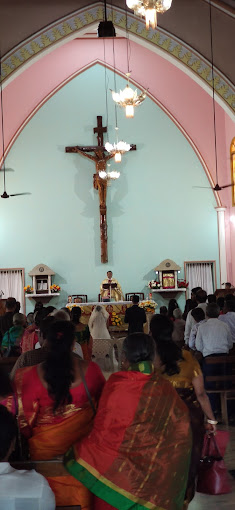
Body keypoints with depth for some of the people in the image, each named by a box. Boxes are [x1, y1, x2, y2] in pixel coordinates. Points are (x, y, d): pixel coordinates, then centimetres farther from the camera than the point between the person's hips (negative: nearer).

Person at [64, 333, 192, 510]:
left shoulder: (117, 383, -19)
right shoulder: (164, 387, -8)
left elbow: (103, 429, -14)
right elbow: (181, 422, 1)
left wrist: (77, 451, 0)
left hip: (117, 467, -3)